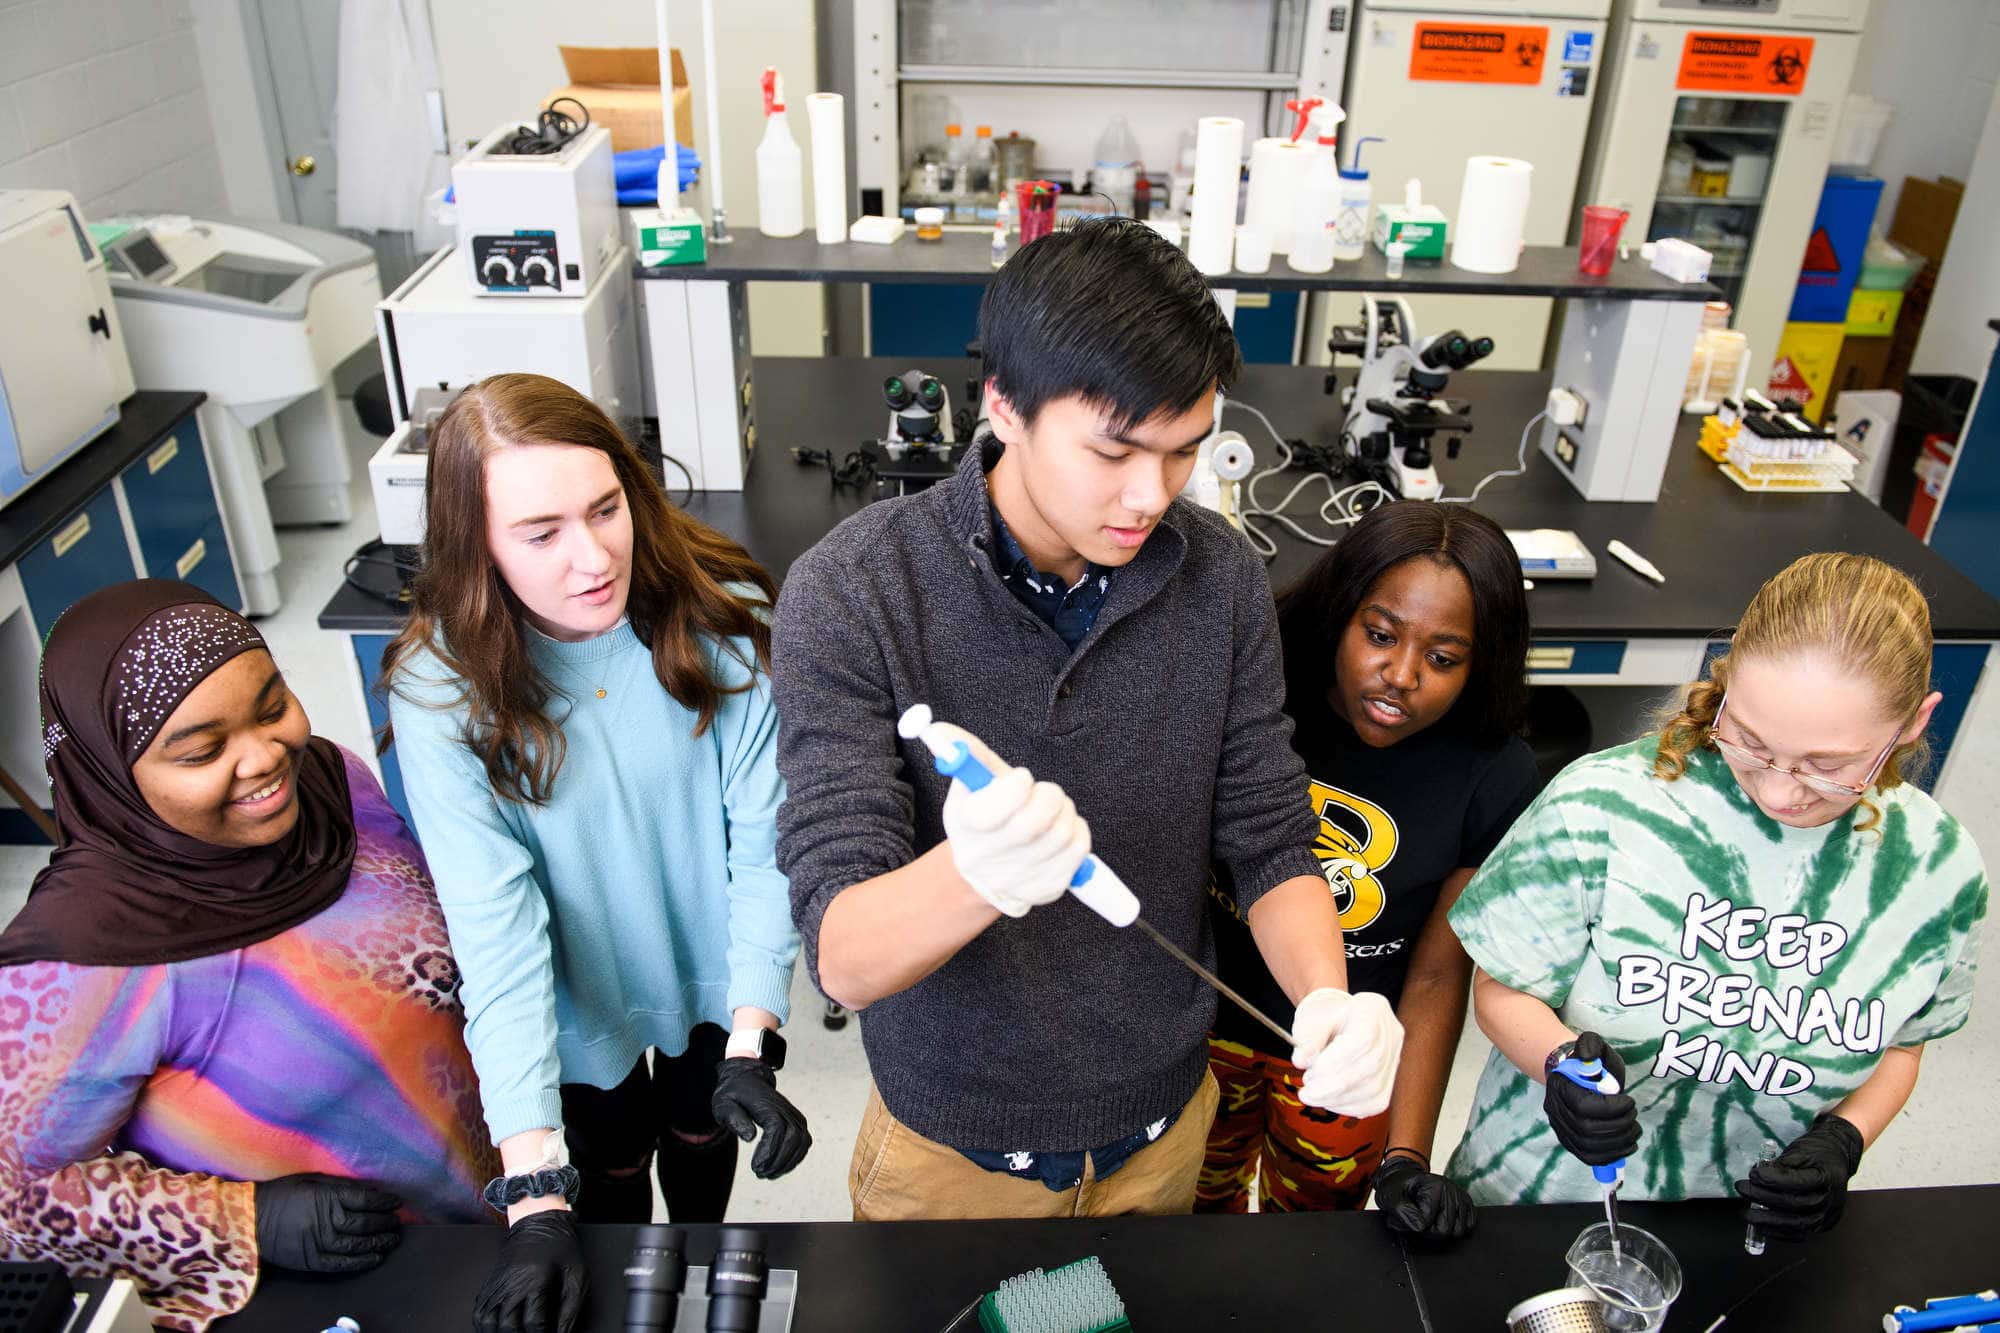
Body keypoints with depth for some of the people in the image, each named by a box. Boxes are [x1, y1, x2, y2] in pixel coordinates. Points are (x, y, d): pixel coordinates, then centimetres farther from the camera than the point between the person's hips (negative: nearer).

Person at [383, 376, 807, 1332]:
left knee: (702, 1137, 27)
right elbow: (497, 931, -33)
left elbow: (765, 843, -24)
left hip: (714, 977, 1)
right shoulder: (442, 690, -27)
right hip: (582, 1009, -1)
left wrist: (751, 1052, -32)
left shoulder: (725, 617, -25)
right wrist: (534, 1200, -36)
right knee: (612, 1171, 24)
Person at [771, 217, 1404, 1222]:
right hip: (952, 1149, -3)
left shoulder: (1221, 580, -12)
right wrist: (976, 875, -49)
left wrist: (1327, 1001, -26)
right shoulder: (847, 595, -24)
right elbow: (842, 957, -28)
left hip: (1162, 1130, 3)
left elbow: (1268, 842, -5)